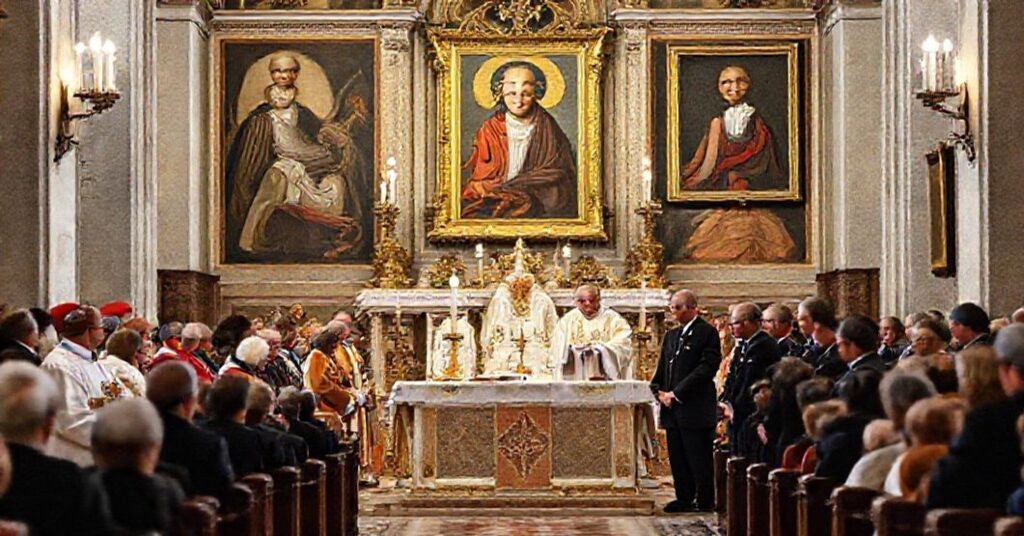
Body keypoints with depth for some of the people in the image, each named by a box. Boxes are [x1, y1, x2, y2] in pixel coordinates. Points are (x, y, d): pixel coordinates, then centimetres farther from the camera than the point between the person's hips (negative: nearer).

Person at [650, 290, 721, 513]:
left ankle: (705, 501, 3)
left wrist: (677, 394, -15)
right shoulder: (671, 335, 19)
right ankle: (684, 499, 17)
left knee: (699, 459, -4)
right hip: (672, 410, 8)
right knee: (678, 459, 9)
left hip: (695, 408, -7)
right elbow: (662, 368, 20)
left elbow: (707, 367, -15)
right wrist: (659, 392, 0)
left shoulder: (707, 333, -6)